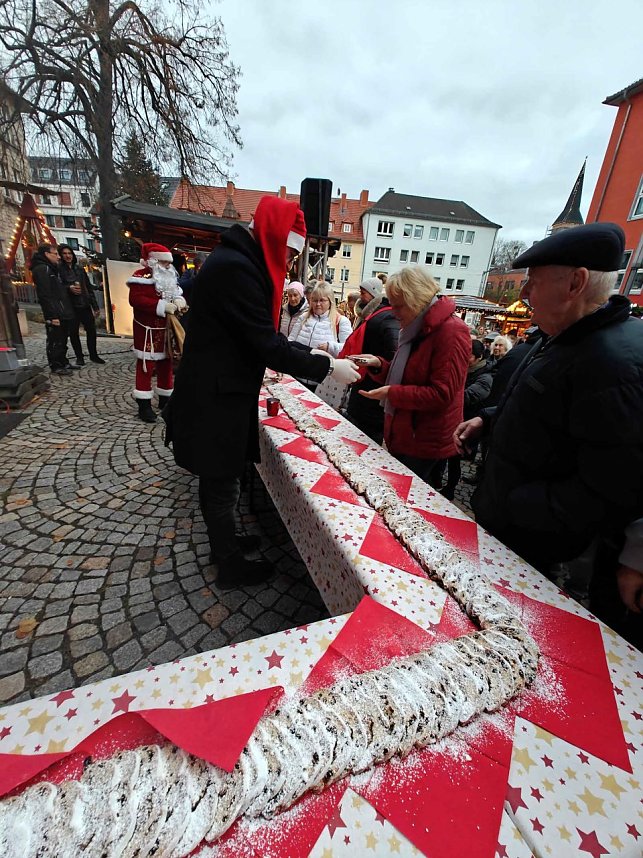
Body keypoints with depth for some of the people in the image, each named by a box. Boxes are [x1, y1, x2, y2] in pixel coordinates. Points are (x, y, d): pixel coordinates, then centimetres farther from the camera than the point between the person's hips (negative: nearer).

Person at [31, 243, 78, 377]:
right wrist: (52, 315, -24)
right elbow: (45, 295, -20)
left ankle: (63, 363, 25)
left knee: (62, 340, 16)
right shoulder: (41, 269, -11)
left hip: (64, 313, 10)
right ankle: (55, 366, 4)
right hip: (55, 315, -10)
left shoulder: (52, 269, 21)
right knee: (55, 341, -3)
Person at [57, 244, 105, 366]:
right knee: (73, 333, 1)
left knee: (91, 330, 3)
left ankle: (93, 355, 16)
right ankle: (79, 357, 13)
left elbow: (89, 287, 14)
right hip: (71, 306, -3)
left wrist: (95, 306, 11)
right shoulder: (59, 269, -1)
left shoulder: (79, 268, 13)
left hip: (85, 305, 3)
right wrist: (69, 288, -25)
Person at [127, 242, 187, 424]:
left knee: (166, 364, 12)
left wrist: (178, 301, -7)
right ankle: (144, 405, 1)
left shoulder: (169, 278, 15)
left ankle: (165, 399, 24)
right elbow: (136, 300, -21)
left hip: (167, 330, 8)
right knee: (146, 366, -4)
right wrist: (163, 306, -27)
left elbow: (176, 293, 19)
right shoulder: (141, 276, -10)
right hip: (148, 330, -8)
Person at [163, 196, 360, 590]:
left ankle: (224, 542, 43)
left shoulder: (237, 262, 12)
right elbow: (268, 347, -24)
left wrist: (310, 352, 8)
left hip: (219, 393, 10)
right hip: (216, 400, -10)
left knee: (218, 479, 22)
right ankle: (231, 567, 27)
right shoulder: (235, 267, -22)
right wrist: (327, 367, -16)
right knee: (223, 485, 6)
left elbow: (263, 334, 15)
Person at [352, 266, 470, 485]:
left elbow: (441, 394, -22)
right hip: (402, 436, 9)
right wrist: (379, 364, 1)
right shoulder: (417, 329, 12)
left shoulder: (450, 332, -17)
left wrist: (392, 393, -23)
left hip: (425, 444, -9)